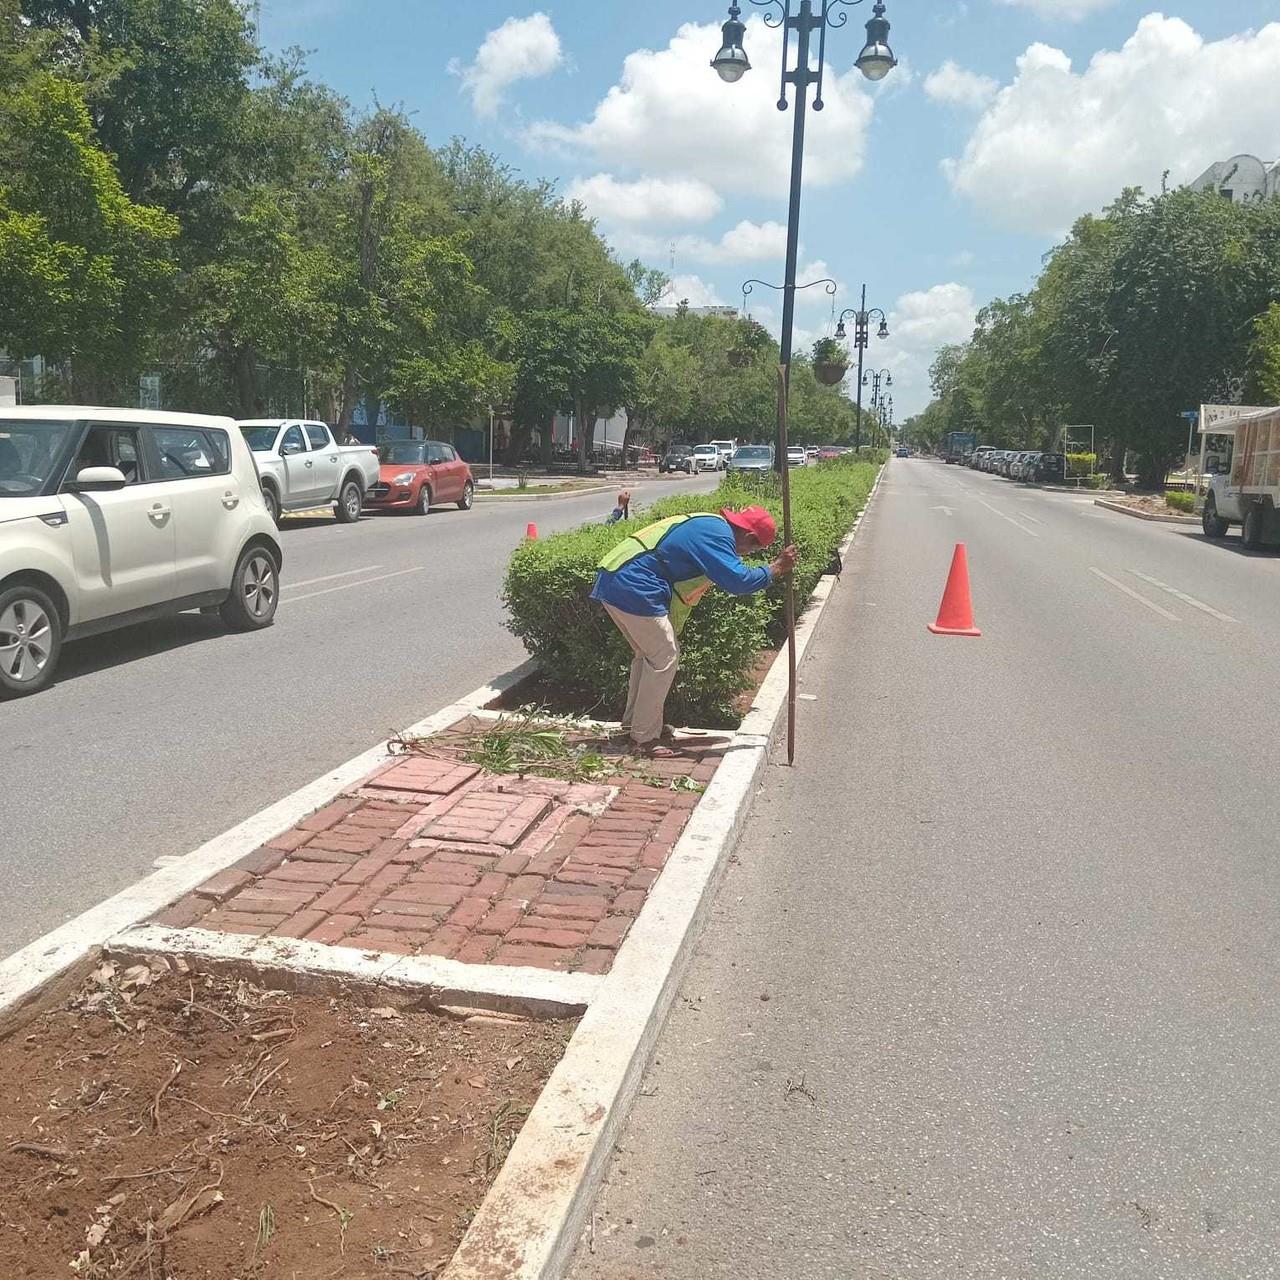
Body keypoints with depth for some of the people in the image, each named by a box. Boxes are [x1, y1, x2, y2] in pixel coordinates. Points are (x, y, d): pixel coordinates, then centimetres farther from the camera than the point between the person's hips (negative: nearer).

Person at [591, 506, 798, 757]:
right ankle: (645, 739, 0)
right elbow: (738, 581, -18)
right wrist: (776, 569, -8)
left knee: (648, 654, 21)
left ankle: (633, 724, 29)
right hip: (634, 589, -10)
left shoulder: (708, 523, 20)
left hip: (612, 580, 10)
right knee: (665, 657, -3)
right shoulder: (717, 535, -12)